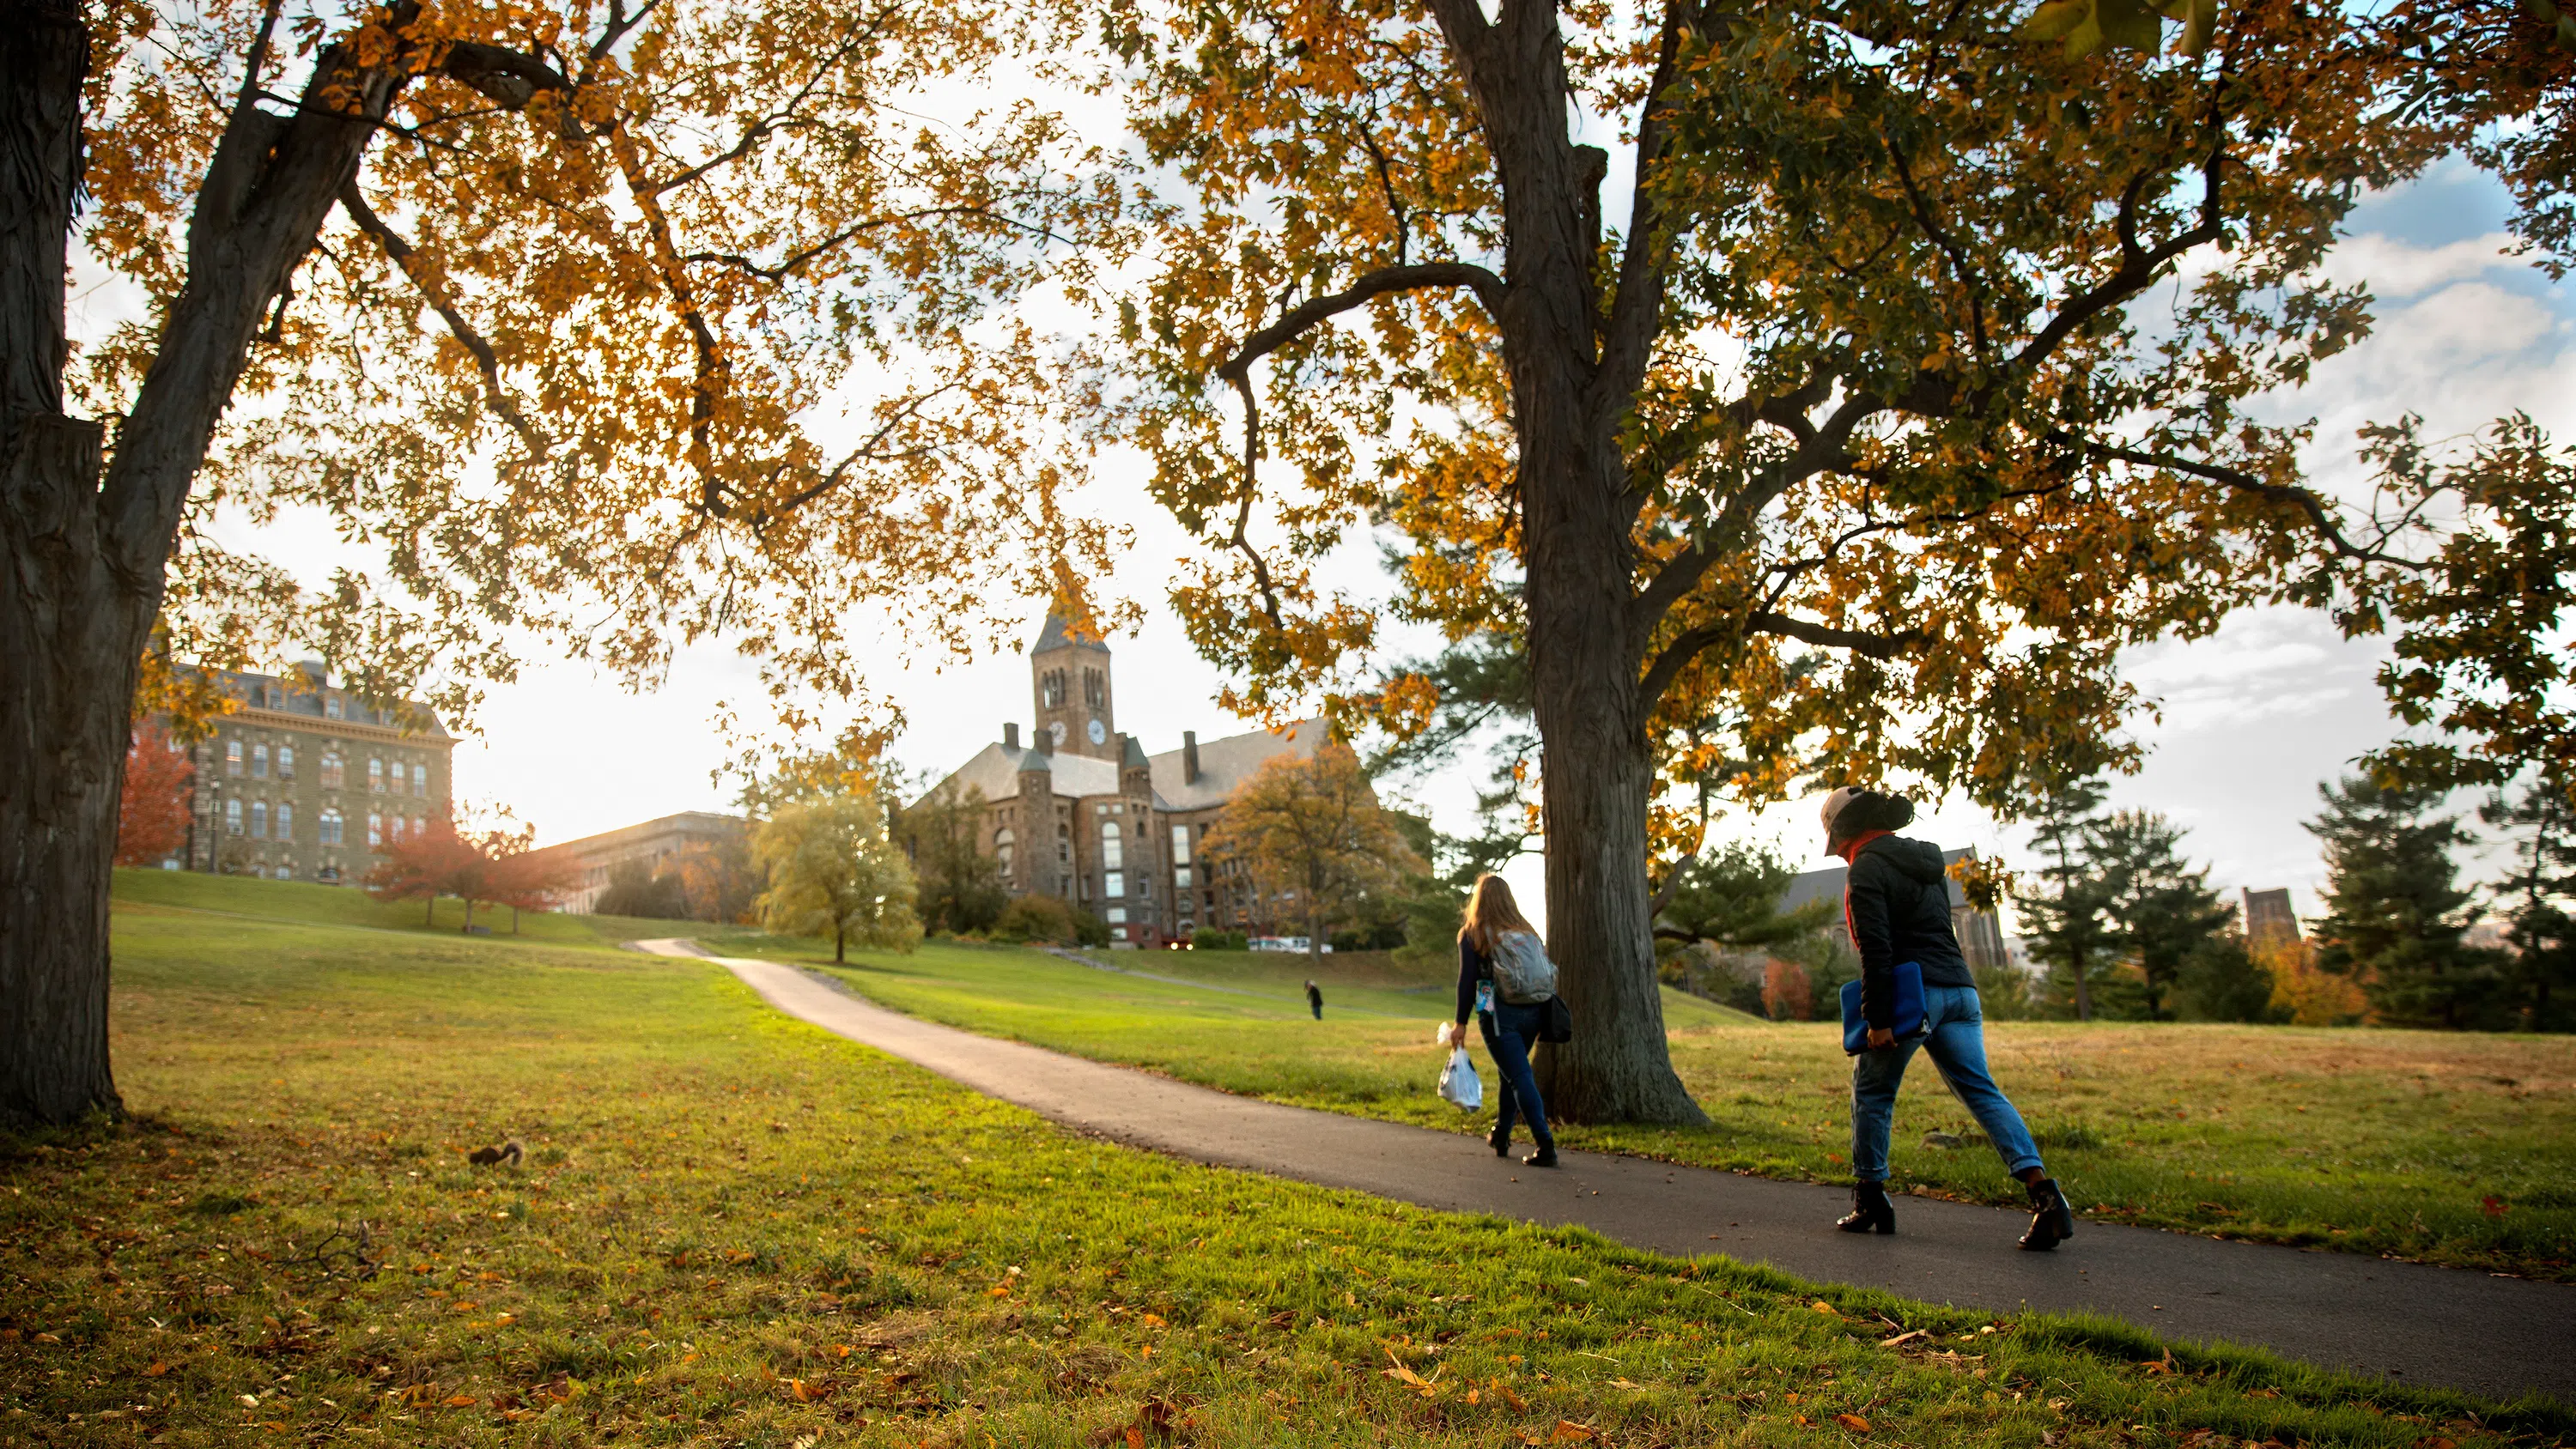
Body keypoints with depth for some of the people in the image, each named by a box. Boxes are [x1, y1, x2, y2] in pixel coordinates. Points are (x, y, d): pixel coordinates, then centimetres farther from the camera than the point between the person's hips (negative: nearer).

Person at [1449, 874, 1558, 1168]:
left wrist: (1461, 1023, -3)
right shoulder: (1526, 931, 12)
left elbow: (1467, 980, -6)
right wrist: (1543, 1017, 19)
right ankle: (1500, 1137, 31)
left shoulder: (1472, 934, -1)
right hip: (1532, 1013, 5)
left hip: (1499, 1015, -5)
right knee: (1509, 1074, 21)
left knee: (1520, 1078, -5)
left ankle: (1546, 1146, -13)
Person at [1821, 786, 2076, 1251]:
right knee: (1981, 1090, 3)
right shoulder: (1925, 860, 20)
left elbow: (1876, 949, -15)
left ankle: (1871, 1200, 13)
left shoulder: (1867, 868, -7)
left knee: (1872, 1091, 8)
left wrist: (1877, 1019, -16)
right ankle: (2042, 1189, -13)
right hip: (1959, 990, 7)